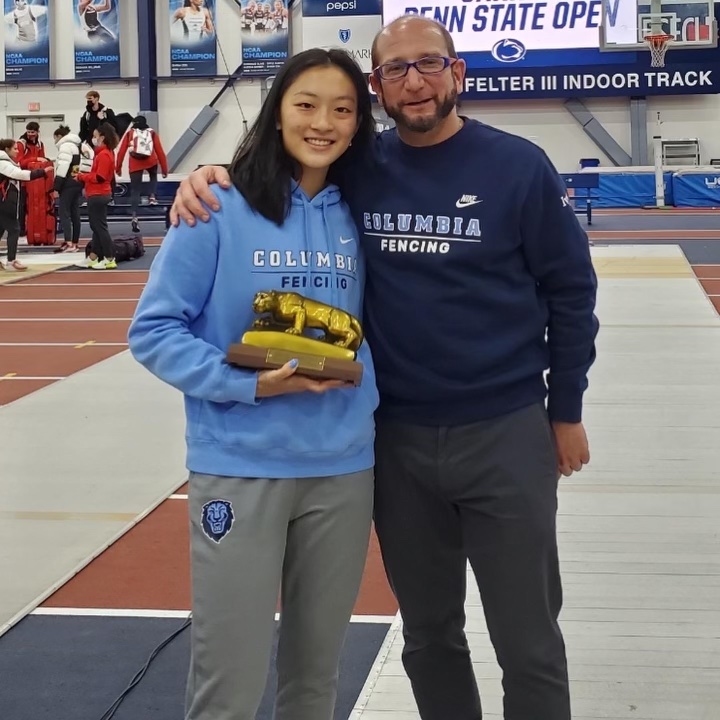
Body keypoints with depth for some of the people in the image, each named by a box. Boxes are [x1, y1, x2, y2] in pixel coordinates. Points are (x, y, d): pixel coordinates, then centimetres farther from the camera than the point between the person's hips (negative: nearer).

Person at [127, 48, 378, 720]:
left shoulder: (356, 215, 5)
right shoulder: (220, 208, -9)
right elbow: (153, 330, -9)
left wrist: (359, 378, -5)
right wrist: (252, 385, -19)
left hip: (343, 467, 5)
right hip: (241, 468, -4)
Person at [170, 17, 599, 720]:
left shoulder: (518, 165, -7)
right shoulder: (358, 169, 0)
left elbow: (570, 290, -1)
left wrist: (566, 410, 1)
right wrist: (209, 178, -10)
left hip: (505, 432, -2)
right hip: (395, 437, 3)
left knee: (529, 644, 7)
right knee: (428, 634, 17)